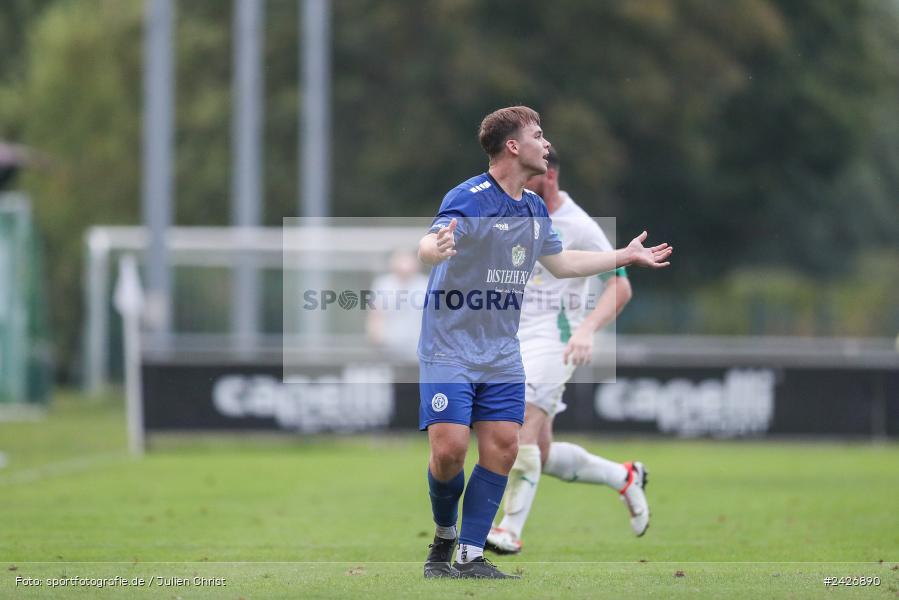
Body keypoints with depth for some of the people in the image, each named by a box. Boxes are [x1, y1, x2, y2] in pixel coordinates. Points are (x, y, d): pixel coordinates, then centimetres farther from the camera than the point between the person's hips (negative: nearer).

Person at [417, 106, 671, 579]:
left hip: (502, 354, 7)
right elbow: (427, 248, -32)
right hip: (449, 347, -7)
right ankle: (444, 537, 14)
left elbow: (560, 263, 26)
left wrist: (627, 255, 30)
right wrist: (436, 247, -57)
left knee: (501, 449, -3)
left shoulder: (535, 208, 9)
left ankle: (470, 557, 4)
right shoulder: (468, 200, -15)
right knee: (449, 449, -13)